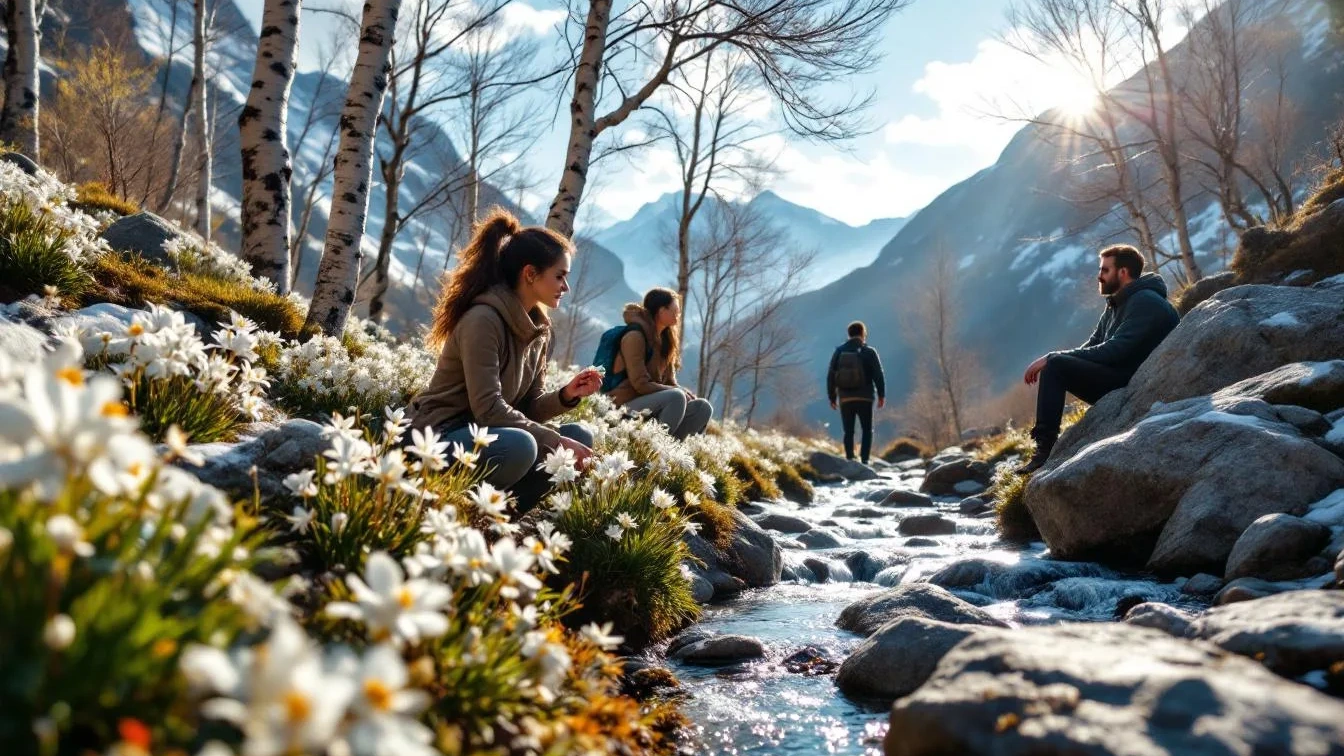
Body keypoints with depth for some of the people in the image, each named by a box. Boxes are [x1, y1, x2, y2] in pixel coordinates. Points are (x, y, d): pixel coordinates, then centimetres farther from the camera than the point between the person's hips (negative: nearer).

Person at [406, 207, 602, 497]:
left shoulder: (538, 329, 7)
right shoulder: (483, 319, -18)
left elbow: (529, 407, 9)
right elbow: (488, 409, -24)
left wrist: (566, 395, -10)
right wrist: (558, 442, -21)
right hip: (438, 436, -8)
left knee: (579, 437, -5)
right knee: (519, 446, -35)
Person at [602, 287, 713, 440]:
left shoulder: (664, 338, 14)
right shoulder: (635, 335, -13)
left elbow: (669, 381, 11)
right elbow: (640, 384, -20)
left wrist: (683, 391, -11)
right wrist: (679, 392, -18)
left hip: (650, 403, 9)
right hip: (626, 406, -8)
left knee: (703, 407, -7)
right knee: (676, 397, -31)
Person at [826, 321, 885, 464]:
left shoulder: (839, 351, 6)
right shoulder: (869, 352, -2)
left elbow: (831, 376, 6)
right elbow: (878, 375, -5)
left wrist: (832, 397, 12)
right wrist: (881, 395, 3)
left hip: (845, 398, 2)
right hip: (864, 398, -2)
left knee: (849, 431, 8)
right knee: (867, 430, 7)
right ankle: (864, 460, -5)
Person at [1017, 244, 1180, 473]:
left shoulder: (1145, 302, -16)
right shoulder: (1117, 304, 15)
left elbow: (1115, 351, -25)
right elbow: (1092, 345, 13)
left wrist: (1053, 358, -24)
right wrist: (1052, 359, -5)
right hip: (1118, 378, 10)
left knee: (1055, 366, -22)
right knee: (1055, 364, 4)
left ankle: (1046, 448, -23)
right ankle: (1044, 441, -3)